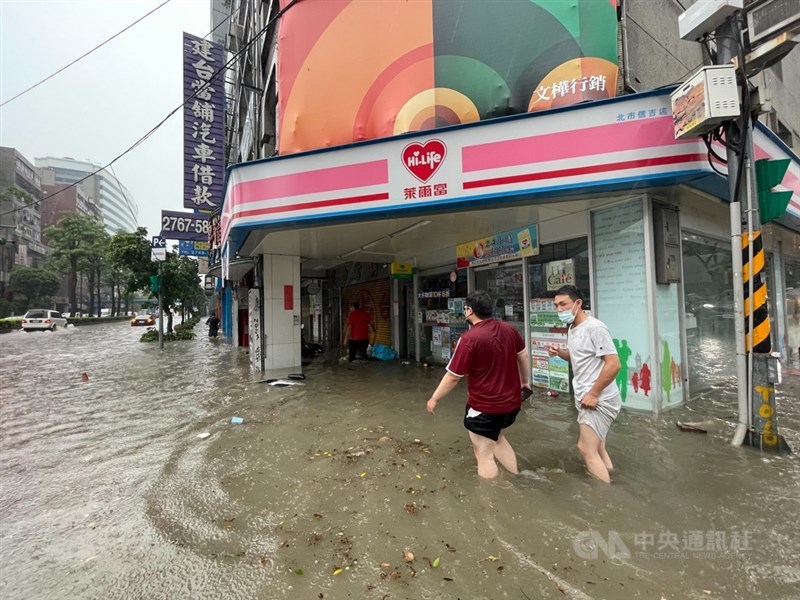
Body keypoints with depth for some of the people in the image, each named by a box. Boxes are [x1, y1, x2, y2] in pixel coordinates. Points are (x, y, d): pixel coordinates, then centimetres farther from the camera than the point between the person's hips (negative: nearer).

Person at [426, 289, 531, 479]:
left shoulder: (469, 339, -23)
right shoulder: (509, 329, -4)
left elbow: (453, 377, -18)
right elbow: (523, 356, 12)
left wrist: (434, 399, -3)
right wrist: (525, 381, 29)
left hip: (485, 407, -8)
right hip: (512, 401, 8)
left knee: (484, 454, 9)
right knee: (497, 438, 30)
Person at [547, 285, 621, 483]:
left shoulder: (595, 327, -18)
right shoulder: (572, 329, 9)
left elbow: (614, 364, -22)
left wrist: (593, 394, -20)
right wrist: (560, 352, 2)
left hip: (599, 400, -9)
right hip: (586, 399, 9)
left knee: (586, 449, -5)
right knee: (597, 449, 19)